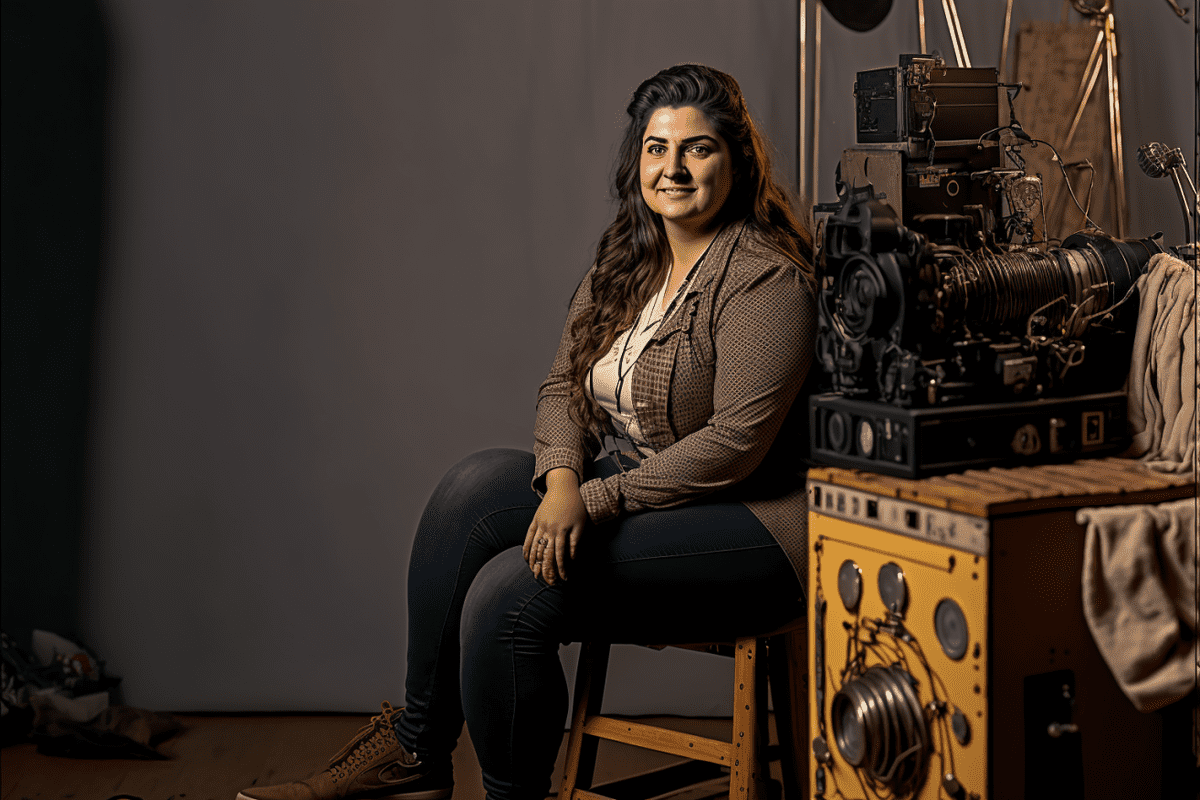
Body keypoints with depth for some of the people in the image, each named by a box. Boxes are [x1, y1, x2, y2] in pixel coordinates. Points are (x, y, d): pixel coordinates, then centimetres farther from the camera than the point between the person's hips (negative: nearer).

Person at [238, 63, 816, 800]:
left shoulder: (765, 278, -14)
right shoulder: (625, 262, 11)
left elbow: (735, 444, -21)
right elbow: (565, 386, 10)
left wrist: (595, 499, -21)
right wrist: (564, 477, -12)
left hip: (746, 526, -8)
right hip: (629, 493, 8)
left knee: (514, 591, -24)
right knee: (479, 486, -14)